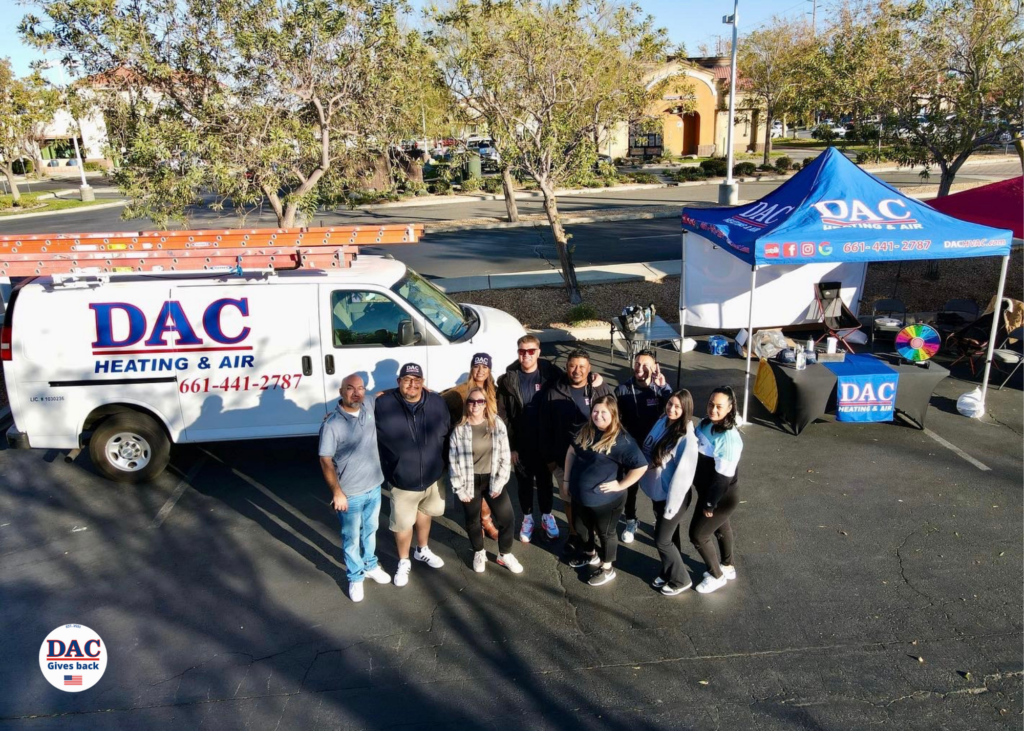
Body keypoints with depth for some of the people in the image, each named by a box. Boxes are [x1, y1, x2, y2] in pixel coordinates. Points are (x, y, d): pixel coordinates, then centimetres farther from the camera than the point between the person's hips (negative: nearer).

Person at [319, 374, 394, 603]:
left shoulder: (370, 405, -8)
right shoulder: (331, 425, -24)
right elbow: (325, 461, -18)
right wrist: (337, 492, -18)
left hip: (374, 487, 5)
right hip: (350, 494, -5)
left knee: (370, 530, 25)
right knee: (352, 538, 13)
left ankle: (371, 566, 48)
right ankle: (355, 577, 34)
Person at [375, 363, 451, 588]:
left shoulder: (437, 402, -8)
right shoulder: (383, 405, -19)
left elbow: (447, 435, 3)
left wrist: (446, 463, 8)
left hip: (432, 476, 3)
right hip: (402, 480, -3)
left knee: (424, 513, 25)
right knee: (402, 524, 11)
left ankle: (422, 550, 51)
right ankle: (404, 562, 36)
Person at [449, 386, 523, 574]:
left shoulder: (497, 424, -4)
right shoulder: (459, 430, -7)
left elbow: (505, 456, -2)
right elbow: (453, 461, -4)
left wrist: (499, 482, -7)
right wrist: (459, 488, -6)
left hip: (492, 479, 1)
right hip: (470, 481, 0)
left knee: (507, 517, -4)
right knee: (472, 521, 12)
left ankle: (505, 554, 20)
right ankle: (479, 553, 39)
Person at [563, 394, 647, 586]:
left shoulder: (621, 440, -23)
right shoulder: (585, 431, -2)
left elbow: (641, 466, -24)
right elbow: (571, 452, 12)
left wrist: (620, 485, -19)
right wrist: (567, 479, 10)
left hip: (605, 499, -7)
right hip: (579, 495, 7)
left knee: (605, 532, 15)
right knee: (581, 527, 26)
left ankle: (606, 568, 36)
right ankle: (590, 554, 53)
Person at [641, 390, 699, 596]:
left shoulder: (686, 437, -24)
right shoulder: (662, 423, -4)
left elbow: (683, 474, -22)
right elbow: (649, 454, 7)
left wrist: (671, 505, -18)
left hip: (674, 496, -6)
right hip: (658, 493, 6)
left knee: (662, 540, 6)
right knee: (668, 536, 22)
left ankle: (680, 580, 26)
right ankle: (668, 573, 41)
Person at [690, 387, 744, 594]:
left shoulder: (729, 438, -31)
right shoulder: (705, 423, -6)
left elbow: (723, 477, -27)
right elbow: (695, 454, 6)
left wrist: (710, 504, -18)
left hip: (721, 497, -8)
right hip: (706, 491, 8)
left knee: (697, 534, 3)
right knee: (720, 527, 27)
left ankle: (716, 576, 27)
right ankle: (727, 567, 50)